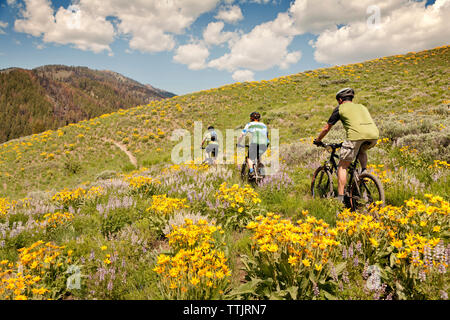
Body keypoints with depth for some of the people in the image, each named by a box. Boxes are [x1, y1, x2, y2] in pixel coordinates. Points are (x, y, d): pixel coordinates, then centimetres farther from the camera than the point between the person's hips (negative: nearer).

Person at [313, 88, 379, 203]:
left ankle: (340, 197, 4)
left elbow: (326, 128, 24)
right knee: (362, 150, 39)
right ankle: (364, 171, 16)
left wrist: (318, 140, 40)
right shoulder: (362, 106, 34)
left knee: (342, 166, 8)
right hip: (374, 134, 5)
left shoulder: (340, 108, 20)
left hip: (356, 135, -5)